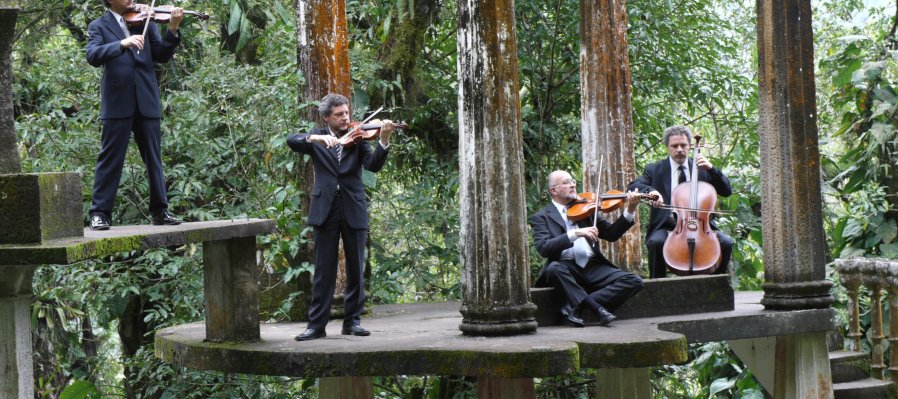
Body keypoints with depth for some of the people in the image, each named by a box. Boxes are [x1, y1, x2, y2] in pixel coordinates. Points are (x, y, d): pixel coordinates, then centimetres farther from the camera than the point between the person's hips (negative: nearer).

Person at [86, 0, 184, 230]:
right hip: (118, 102, -3)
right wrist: (123, 43, -27)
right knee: (110, 159, -2)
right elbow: (93, 56, -13)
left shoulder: (144, 22, 13)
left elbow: (162, 56, 6)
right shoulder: (99, 27, 4)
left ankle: (160, 210, 16)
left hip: (147, 101, 3)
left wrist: (173, 30, -10)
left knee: (154, 158, 8)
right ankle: (99, 213, 2)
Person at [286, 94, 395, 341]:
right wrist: (315, 138, -27)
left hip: (353, 210, 1)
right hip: (325, 210, -1)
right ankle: (317, 324, 4)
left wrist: (383, 141, -25)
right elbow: (292, 141, -10)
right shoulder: (317, 139, 7)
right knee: (323, 271, 1)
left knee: (356, 270, 5)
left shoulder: (357, 139, 6)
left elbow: (373, 165, -8)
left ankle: (352, 321, 14)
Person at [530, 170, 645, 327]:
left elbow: (611, 234, 15)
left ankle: (575, 307, -26)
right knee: (553, 268, -38)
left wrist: (629, 212, 0)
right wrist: (575, 234, -20)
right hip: (566, 267, -4)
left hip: (593, 266, 4)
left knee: (634, 281, -18)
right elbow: (543, 248, -10)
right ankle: (598, 309, -36)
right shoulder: (541, 217, 7)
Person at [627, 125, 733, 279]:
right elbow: (633, 186, -6)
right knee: (656, 242, -34)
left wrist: (711, 169, -10)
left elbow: (727, 191, 7)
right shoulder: (655, 170, 9)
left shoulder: (701, 169, 14)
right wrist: (650, 191, -28)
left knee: (726, 242, -22)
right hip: (667, 226, -2)